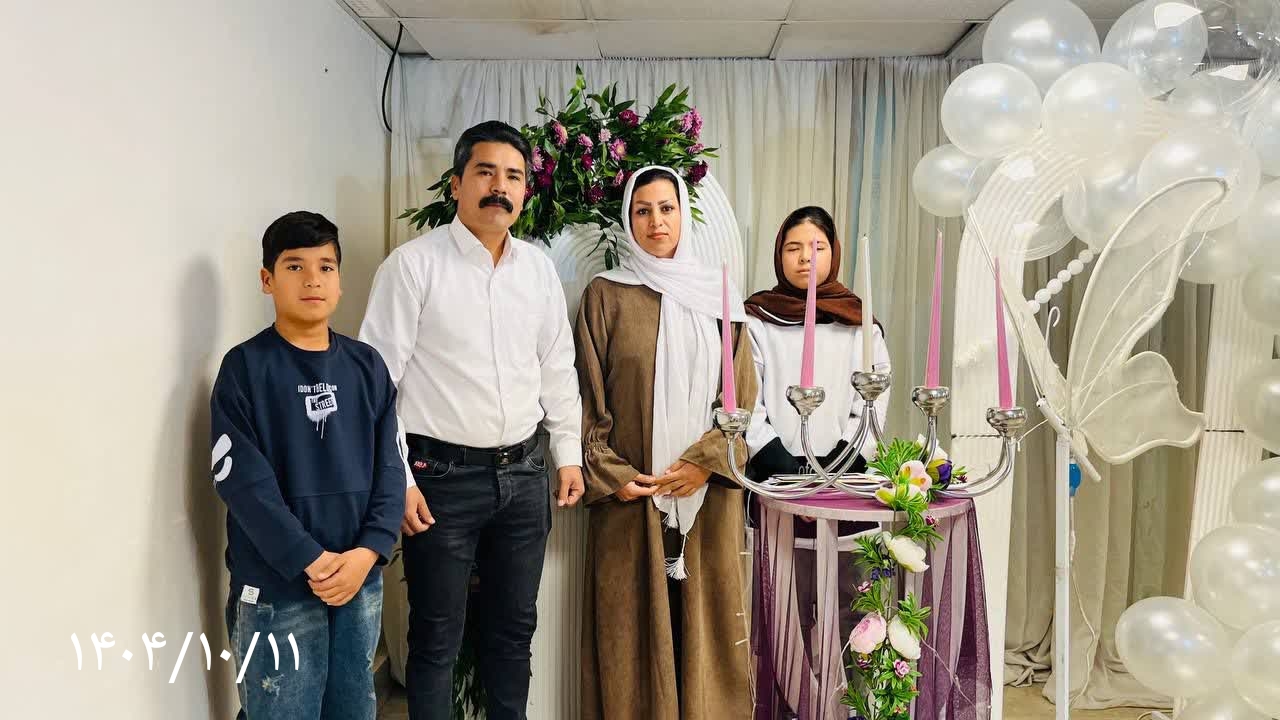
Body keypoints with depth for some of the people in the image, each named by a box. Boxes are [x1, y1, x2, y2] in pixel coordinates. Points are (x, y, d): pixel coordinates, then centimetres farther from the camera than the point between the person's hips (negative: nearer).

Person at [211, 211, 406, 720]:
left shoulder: (366, 366, 6)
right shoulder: (245, 367, -5)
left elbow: (389, 467, 3)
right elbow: (242, 480, -12)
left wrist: (368, 552, -10)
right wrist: (312, 561, -17)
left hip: (361, 581, 4)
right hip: (276, 589, -4)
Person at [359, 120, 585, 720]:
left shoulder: (539, 269, 7)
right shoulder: (413, 264, -8)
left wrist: (569, 453, 11)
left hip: (524, 474, 5)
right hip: (443, 477, -4)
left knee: (514, 626, 17)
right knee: (437, 637, 8)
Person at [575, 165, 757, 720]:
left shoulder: (718, 296, 8)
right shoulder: (606, 295, 3)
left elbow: (743, 395, 4)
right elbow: (589, 398, 0)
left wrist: (705, 461, -10)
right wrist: (610, 476, -10)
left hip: (708, 492, 2)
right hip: (632, 494, -1)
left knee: (702, 621, 7)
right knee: (634, 625, 4)